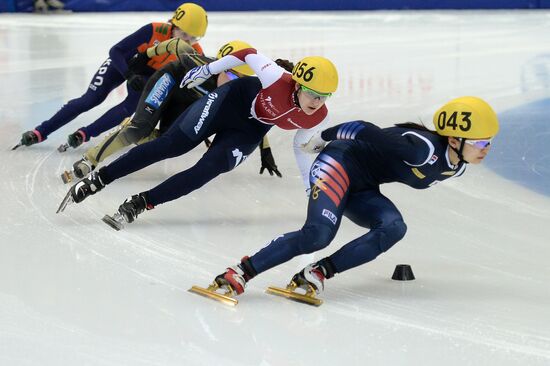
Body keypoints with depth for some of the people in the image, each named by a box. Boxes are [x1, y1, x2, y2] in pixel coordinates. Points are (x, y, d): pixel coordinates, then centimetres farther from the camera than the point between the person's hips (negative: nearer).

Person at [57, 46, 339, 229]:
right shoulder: (279, 81, -33)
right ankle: (96, 180, -6)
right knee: (171, 144, -11)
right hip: (233, 99, -4)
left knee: (208, 169, -16)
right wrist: (207, 70, -10)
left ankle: (142, 203, -11)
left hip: (250, 129, 4)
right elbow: (249, 54, -18)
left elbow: (301, 146, 2)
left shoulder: (317, 116, -18)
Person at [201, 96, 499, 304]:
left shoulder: (456, 167, 2)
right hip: (340, 164, -8)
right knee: (319, 234, -29)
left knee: (394, 228, -21)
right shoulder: (423, 148, -28)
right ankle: (240, 274, -25)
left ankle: (316, 274, -24)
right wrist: (326, 135, -10)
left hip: (361, 190, 8)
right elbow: (369, 133, -22)